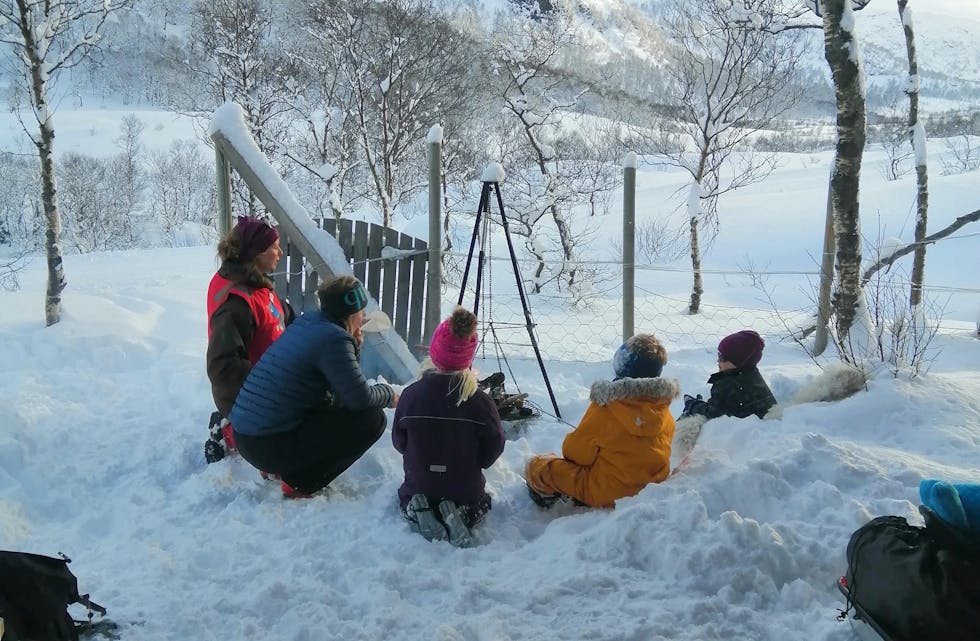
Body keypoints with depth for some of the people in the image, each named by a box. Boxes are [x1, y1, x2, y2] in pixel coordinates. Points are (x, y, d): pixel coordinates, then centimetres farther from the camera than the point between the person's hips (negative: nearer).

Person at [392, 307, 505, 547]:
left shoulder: (411, 395, -19)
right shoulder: (479, 400, -22)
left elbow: (399, 443, -5)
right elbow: (494, 446, -9)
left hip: (418, 489, 1)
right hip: (466, 493, -1)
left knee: (406, 498, 36)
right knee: (482, 503, 33)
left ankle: (418, 513, 0)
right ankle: (461, 516, -1)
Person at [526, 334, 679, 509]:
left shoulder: (607, 408, -23)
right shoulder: (665, 412, -7)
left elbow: (575, 453, -12)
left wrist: (571, 440, 11)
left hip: (605, 493, -6)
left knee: (537, 465, 6)